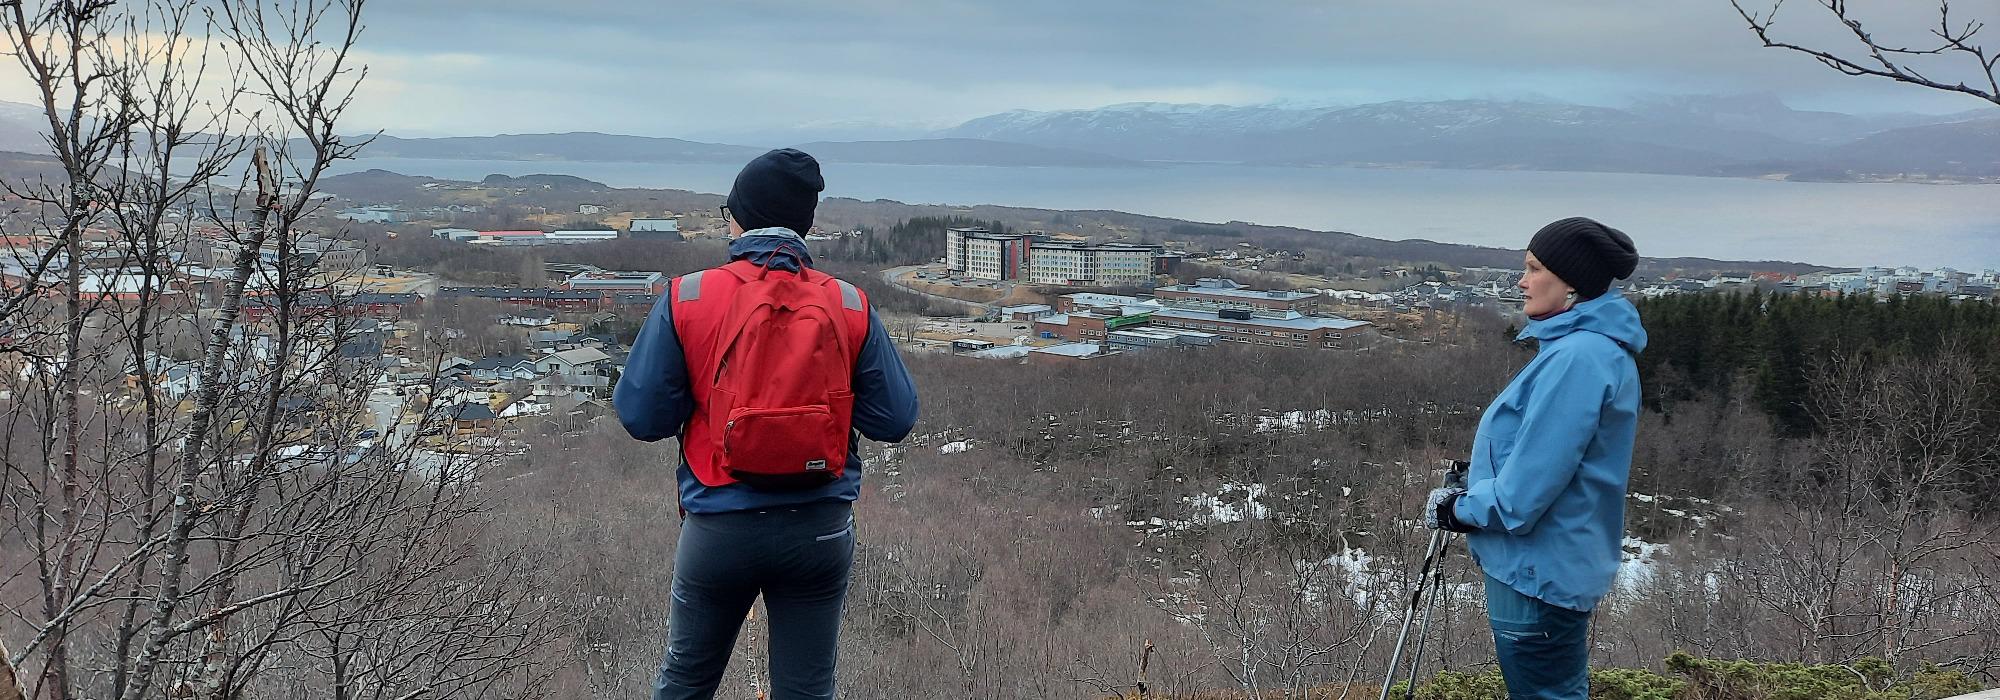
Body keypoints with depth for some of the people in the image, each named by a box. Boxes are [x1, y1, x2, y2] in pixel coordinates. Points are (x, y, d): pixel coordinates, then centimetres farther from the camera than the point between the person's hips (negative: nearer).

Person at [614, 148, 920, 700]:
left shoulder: (685, 300, -8)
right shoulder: (850, 306, -4)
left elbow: (640, 416, -6)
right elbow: (894, 420, -1)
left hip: (719, 526, -1)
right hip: (821, 528, 1)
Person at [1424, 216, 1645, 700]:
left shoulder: (1577, 357, -23)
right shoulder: (1598, 347, 10)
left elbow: (1525, 491, -25)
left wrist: (1460, 509, -10)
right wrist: (1471, 489, 9)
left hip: (1539, 573, -10)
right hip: (1563, 566, 10)